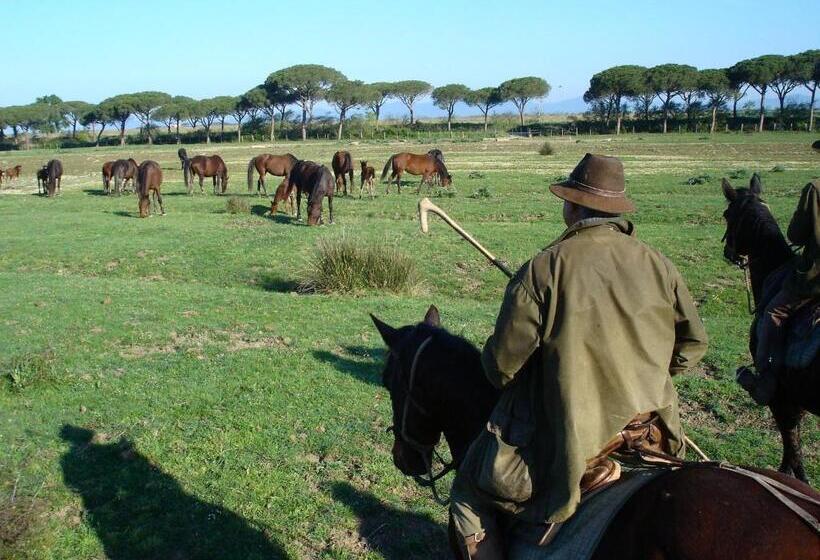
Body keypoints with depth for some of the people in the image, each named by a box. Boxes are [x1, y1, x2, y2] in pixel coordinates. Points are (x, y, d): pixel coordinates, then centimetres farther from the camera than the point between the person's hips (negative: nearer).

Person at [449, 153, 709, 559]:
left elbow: (502, 364, -11)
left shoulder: (545, 268, -15)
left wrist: (501, 373, 12)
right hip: (646, 429, 6)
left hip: (563, 444, -5)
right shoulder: (657, 265, -2)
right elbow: (693, 344, 8)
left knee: (470, 490, 17)